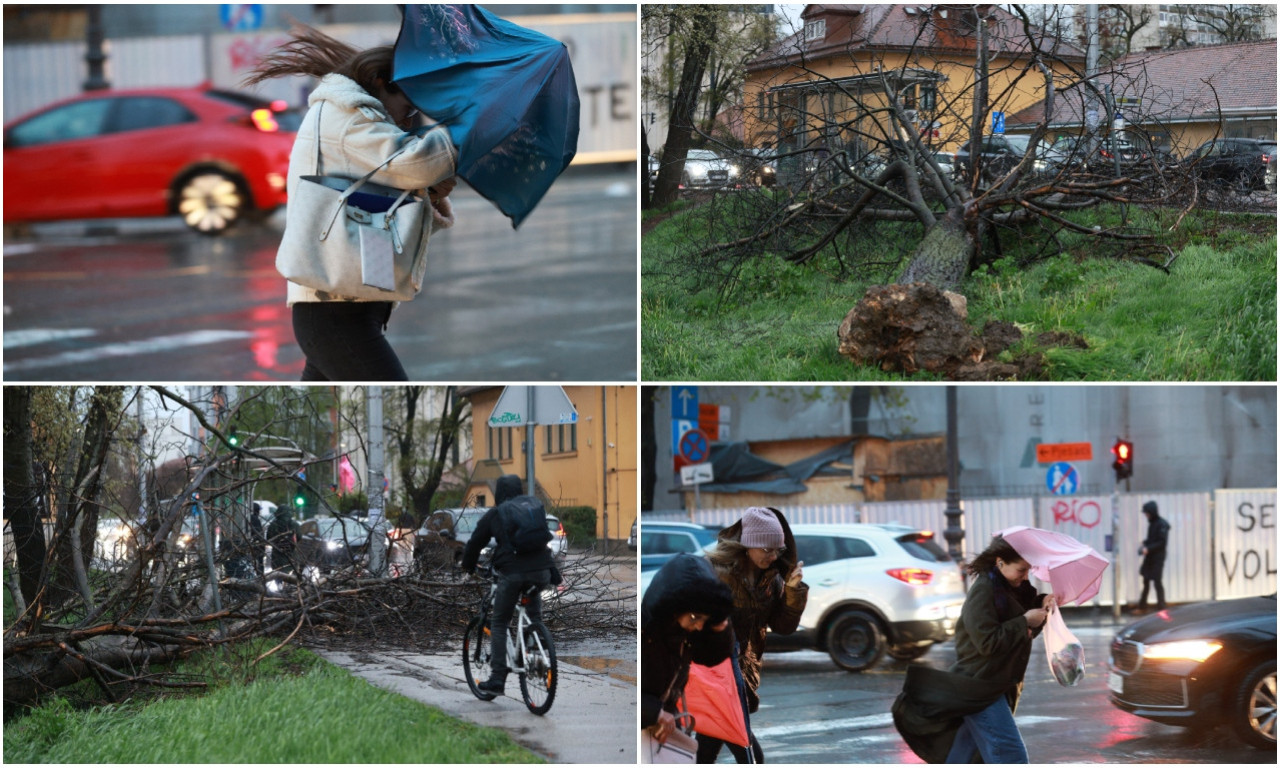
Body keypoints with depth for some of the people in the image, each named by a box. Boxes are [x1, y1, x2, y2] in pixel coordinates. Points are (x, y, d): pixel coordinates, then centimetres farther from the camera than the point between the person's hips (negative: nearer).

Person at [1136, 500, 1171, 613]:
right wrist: (1145, 543, 2)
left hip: (1157, 558, -8)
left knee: (1157, 582, -4)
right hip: (1149, 558, 8)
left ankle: (1161, 608, 3)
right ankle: (1142, 607, 19)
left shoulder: (1162, 524, -14)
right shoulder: (1152, 523, 11)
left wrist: (1148, 549, -22)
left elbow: (1162, 542, -18)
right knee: (1146, 582, 12)